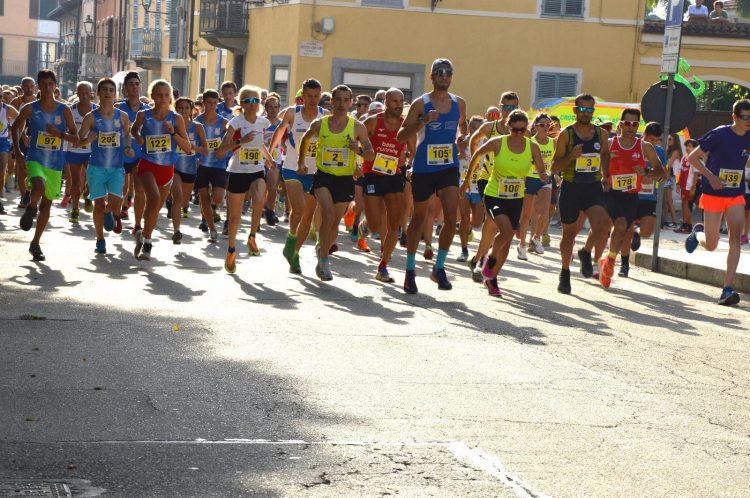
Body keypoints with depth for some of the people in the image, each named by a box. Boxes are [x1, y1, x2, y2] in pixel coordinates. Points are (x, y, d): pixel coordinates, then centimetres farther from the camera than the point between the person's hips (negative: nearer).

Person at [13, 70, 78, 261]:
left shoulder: (64, 110, -1)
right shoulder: (30, 109, -3)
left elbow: (76, 138, 1)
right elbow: (15, 128, 13)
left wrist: (60, 134, -17)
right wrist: (17, 150, 2)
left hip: (55, 164, 2)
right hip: (35, 159, -2)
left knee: (47, 203, 8)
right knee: (39, 188, -32)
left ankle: (35, 243, 22)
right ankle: (30, 208, 3)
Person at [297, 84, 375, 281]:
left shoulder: (358, 127, -3)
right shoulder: (319, 124, -1)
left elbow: (371, 156, 1)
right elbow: (305, 140, 20)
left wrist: (359, 150, -18)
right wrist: (301, 161, 16)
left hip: (345, 179, 2)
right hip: (323, 176, -1)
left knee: (335, 222, 11)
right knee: (328, 215, -22)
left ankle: (322, 249, 38)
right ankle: (324, 260, -11)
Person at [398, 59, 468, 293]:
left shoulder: (459, 103, 6)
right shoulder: (421, 104, -6)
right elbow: (401, 136, -9)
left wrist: (462, 138, 4)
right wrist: (423, 121, -24)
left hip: (449, 167, 2)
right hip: (423, 168, -2)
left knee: (451, 218, -12)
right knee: (419, 218, 9)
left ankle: (439, 268, 4)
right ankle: (410, 270, 23)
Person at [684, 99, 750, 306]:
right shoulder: (719, 135, -13)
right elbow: (693, 157, -7)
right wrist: (711, 177, -17)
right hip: (714, 194, -3)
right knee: (711, 245, 2)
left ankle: (727, 289, -15)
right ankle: (697, 232, 40)